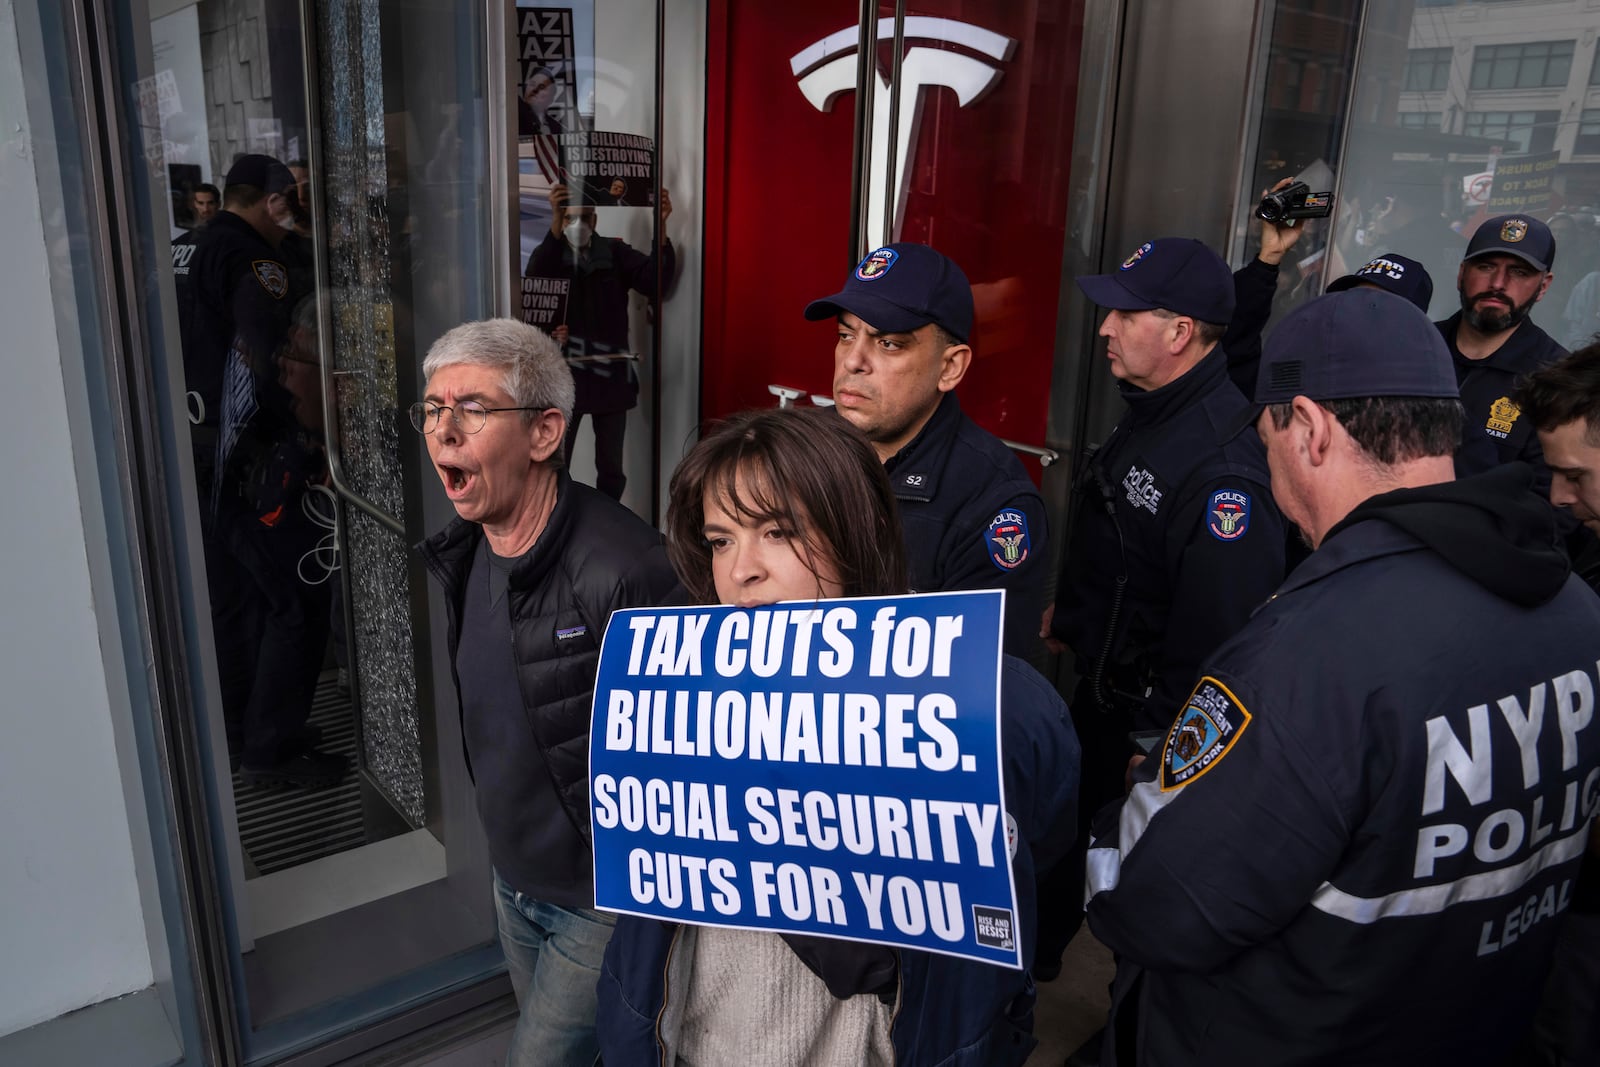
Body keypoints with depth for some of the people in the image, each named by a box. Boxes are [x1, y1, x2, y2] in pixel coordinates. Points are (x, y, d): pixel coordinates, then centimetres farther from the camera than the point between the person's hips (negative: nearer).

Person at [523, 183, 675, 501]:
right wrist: (555, 223, -37)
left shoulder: (615, 252, 3)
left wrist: (660, 226, -26)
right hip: (564, 373, -1)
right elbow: (535, 284, -24)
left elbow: (655, 279, -12)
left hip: (610, 373, 1)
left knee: (611, 468, 13)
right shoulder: (548, 253, 0)